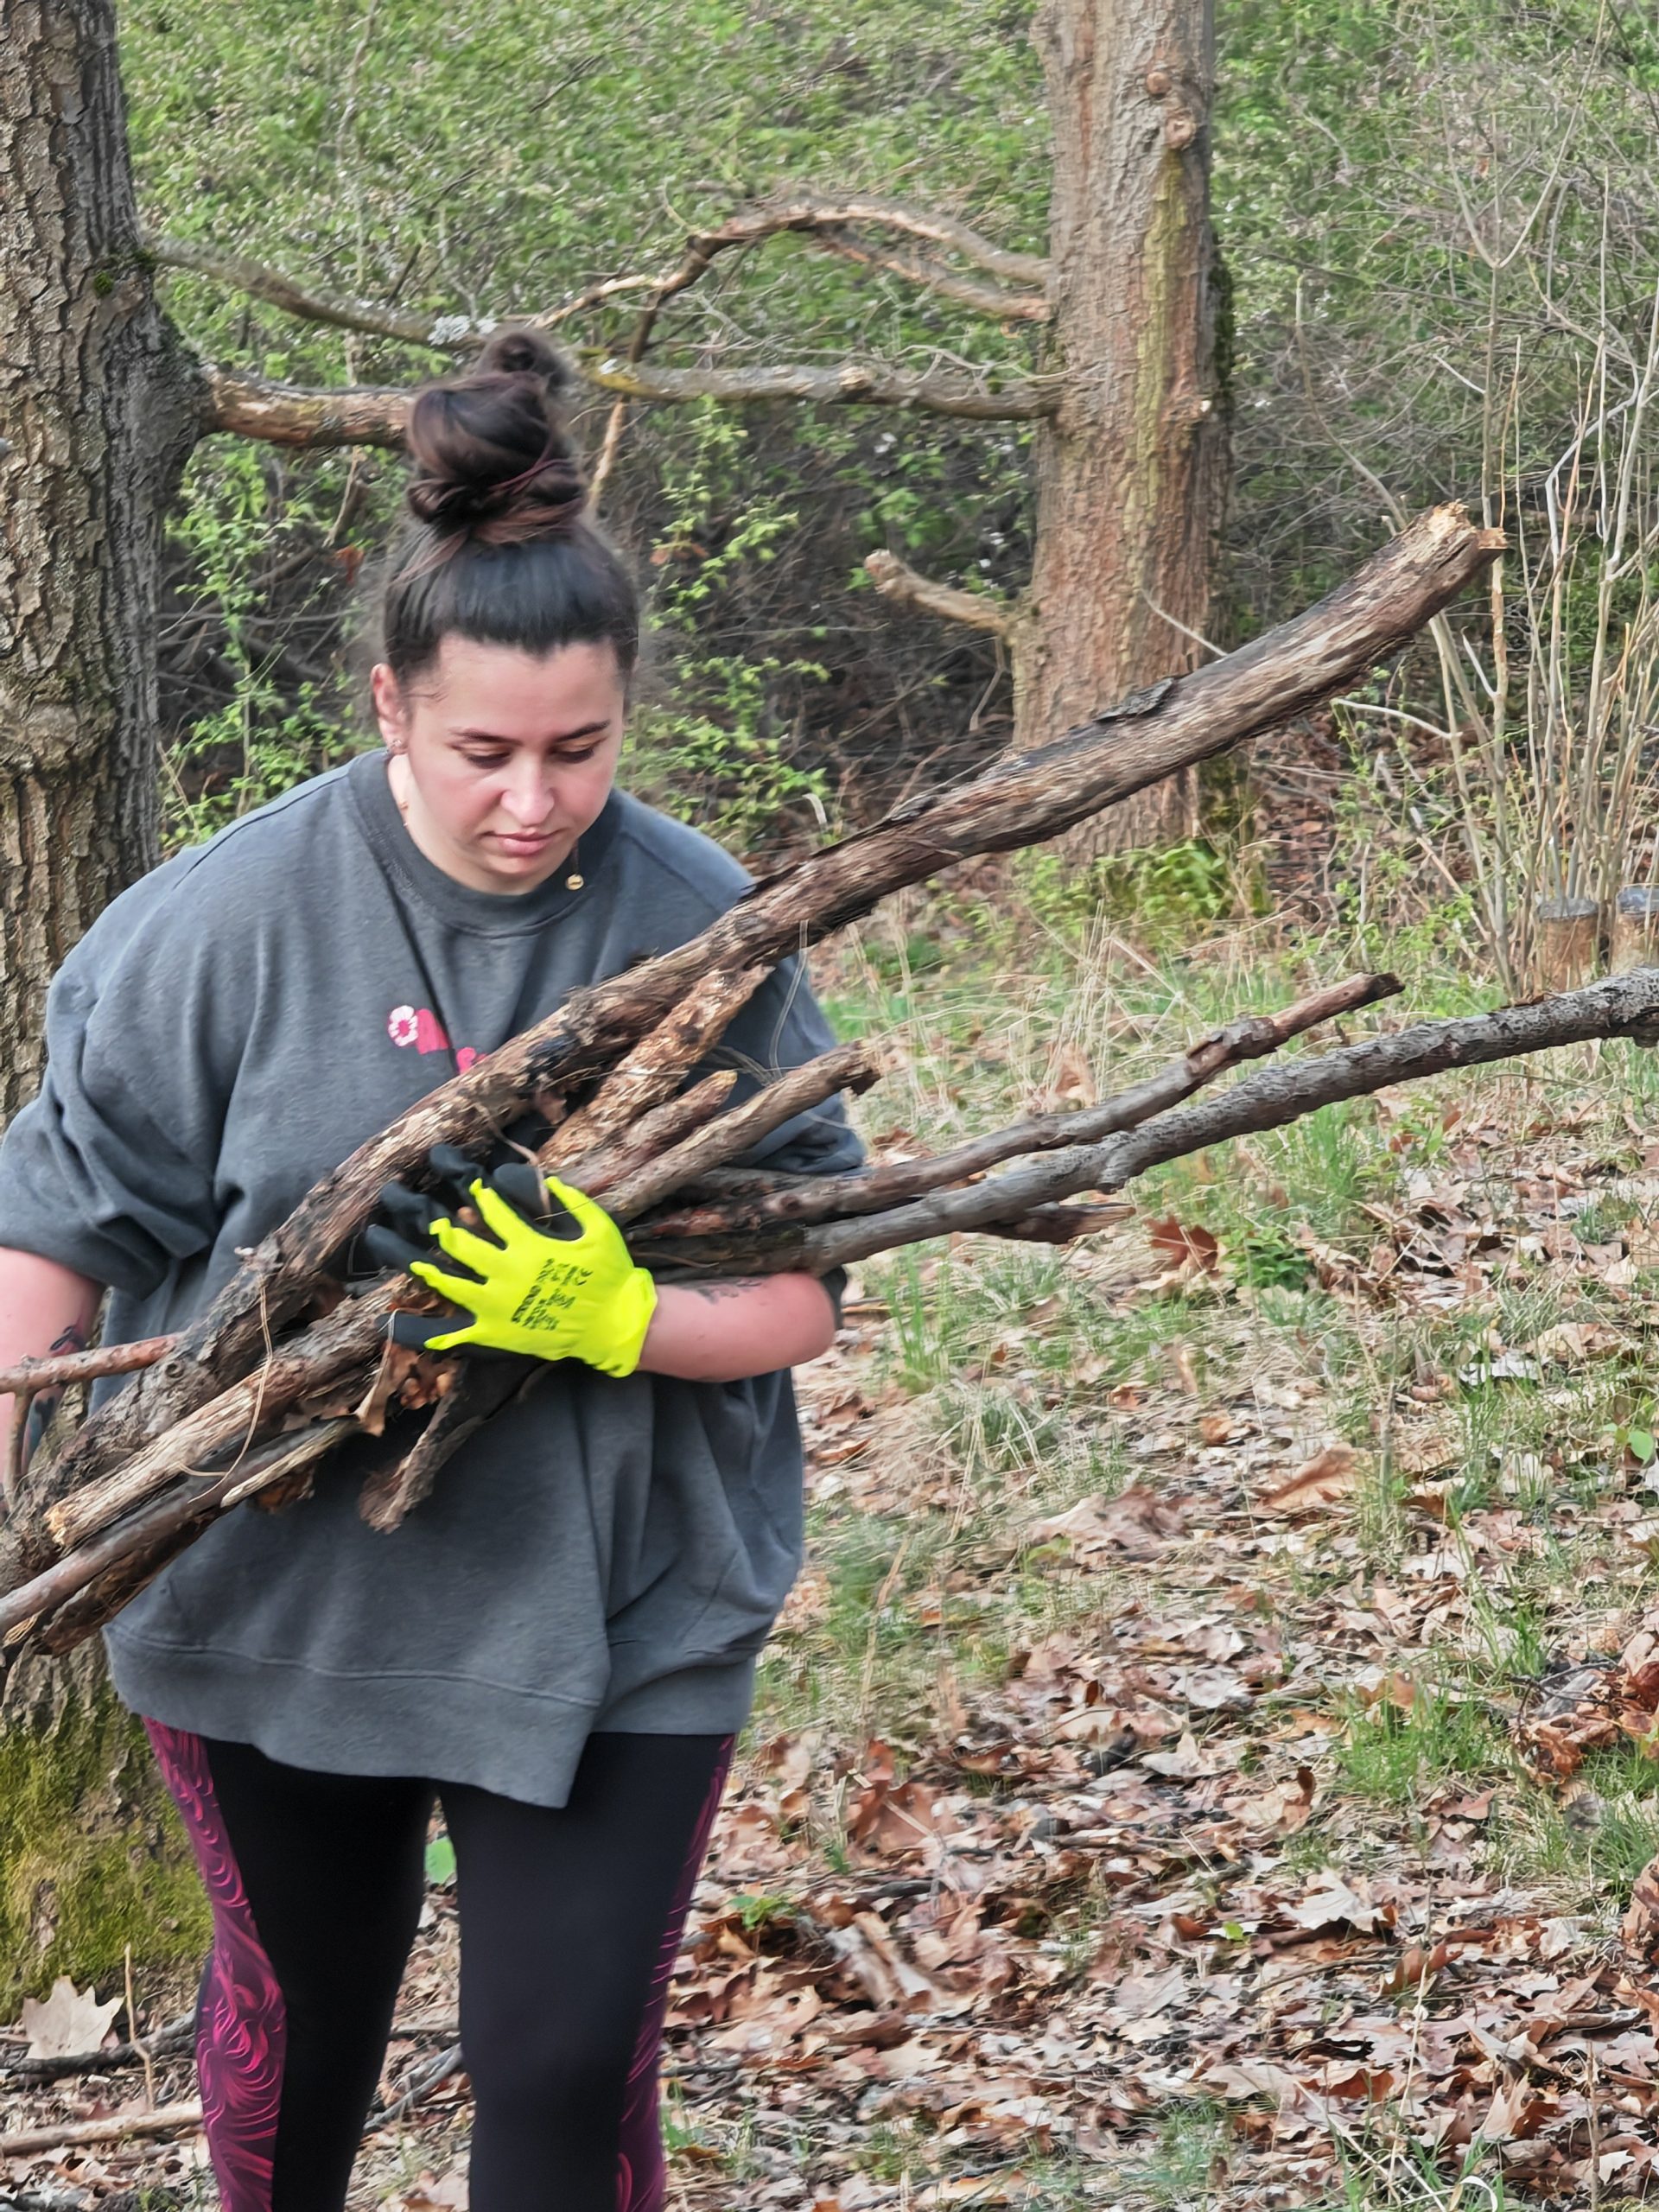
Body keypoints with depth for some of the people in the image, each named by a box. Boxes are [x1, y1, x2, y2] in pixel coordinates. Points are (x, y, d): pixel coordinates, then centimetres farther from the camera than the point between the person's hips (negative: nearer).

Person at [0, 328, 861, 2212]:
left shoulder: (706, 930, -11)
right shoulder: (236, 918, -13)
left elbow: (801, 1292, -7)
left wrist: (610, 1316, -26)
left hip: (611, 1614, -1)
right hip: (276, 1589, 1)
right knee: (300, 2004, 22)